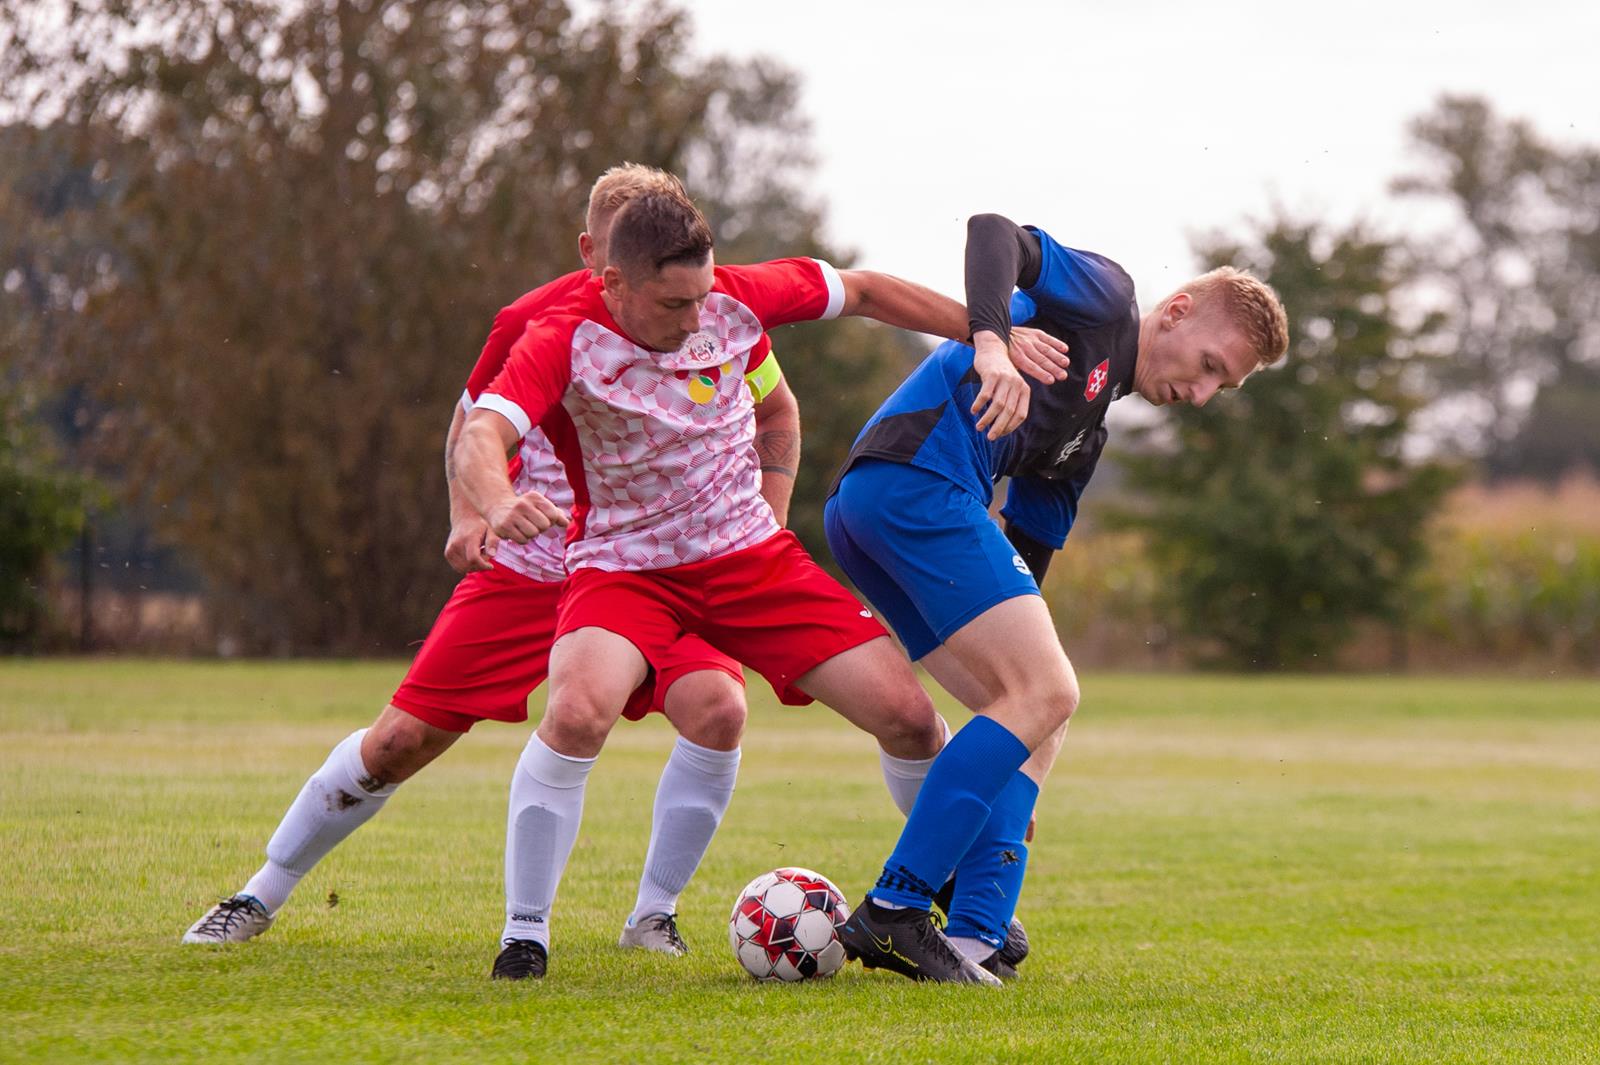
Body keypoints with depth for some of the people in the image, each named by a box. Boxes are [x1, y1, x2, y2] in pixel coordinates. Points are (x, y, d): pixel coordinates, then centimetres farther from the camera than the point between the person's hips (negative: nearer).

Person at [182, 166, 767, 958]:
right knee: (402, 738, -1)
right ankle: (261, 898, 19)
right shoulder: (533, 323, -15)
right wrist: (468, 513, -9)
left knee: (717, 707, -27)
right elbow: (472, 420, 6)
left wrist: (767, 535, -2)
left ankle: (652, 916, -9)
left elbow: (777, 411, 8)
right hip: (527, 566, 0)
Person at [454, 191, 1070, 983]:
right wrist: (500, 507, -59)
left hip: (750, 553, 4)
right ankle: (524, 936, -18)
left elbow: (861, 291, 5)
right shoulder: (565, 344, -21)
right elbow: (479, 437, -36)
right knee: (578, 710, -34)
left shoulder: (734, 298, -10)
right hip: (623, 563, -4)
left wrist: (990, 345, 1)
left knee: (908, 716, -6)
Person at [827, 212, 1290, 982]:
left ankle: (975, 938, -2)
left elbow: (1027, 551, 29)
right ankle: (892, 911, -15)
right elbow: (994, 232, -11)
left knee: (1038, 708, 11)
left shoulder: (1086, 434, 30)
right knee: (1047, 693, -11)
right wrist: (991, 343, -28)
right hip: (918, 477, -10)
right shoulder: (1104, 297, 6)